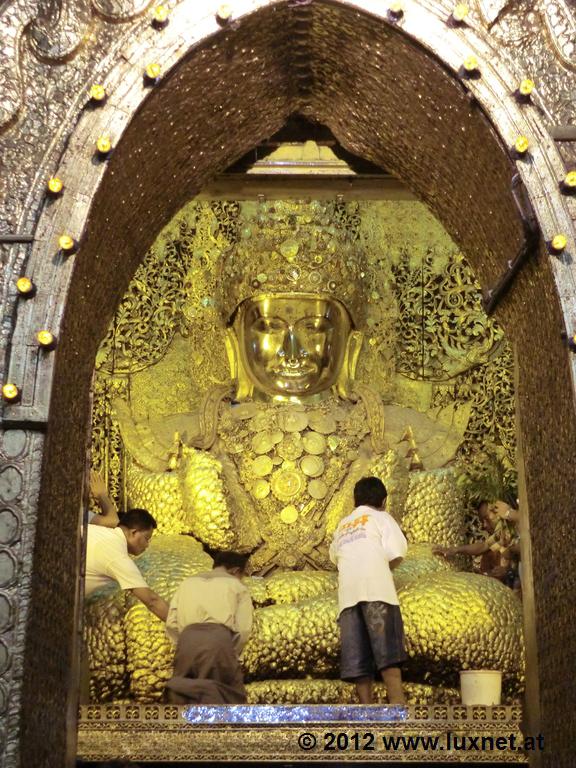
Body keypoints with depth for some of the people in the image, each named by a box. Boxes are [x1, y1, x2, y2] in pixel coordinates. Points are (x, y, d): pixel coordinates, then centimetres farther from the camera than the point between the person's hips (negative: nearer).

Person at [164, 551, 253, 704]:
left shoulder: (188, 582, 27)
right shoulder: (237, 586, 18)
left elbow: (171, 624, 15)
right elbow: (243, 630, 6)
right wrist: (230, 657, 16)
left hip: (187, 639, 3)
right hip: (219, 639, -3)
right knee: (233, 696, 8)